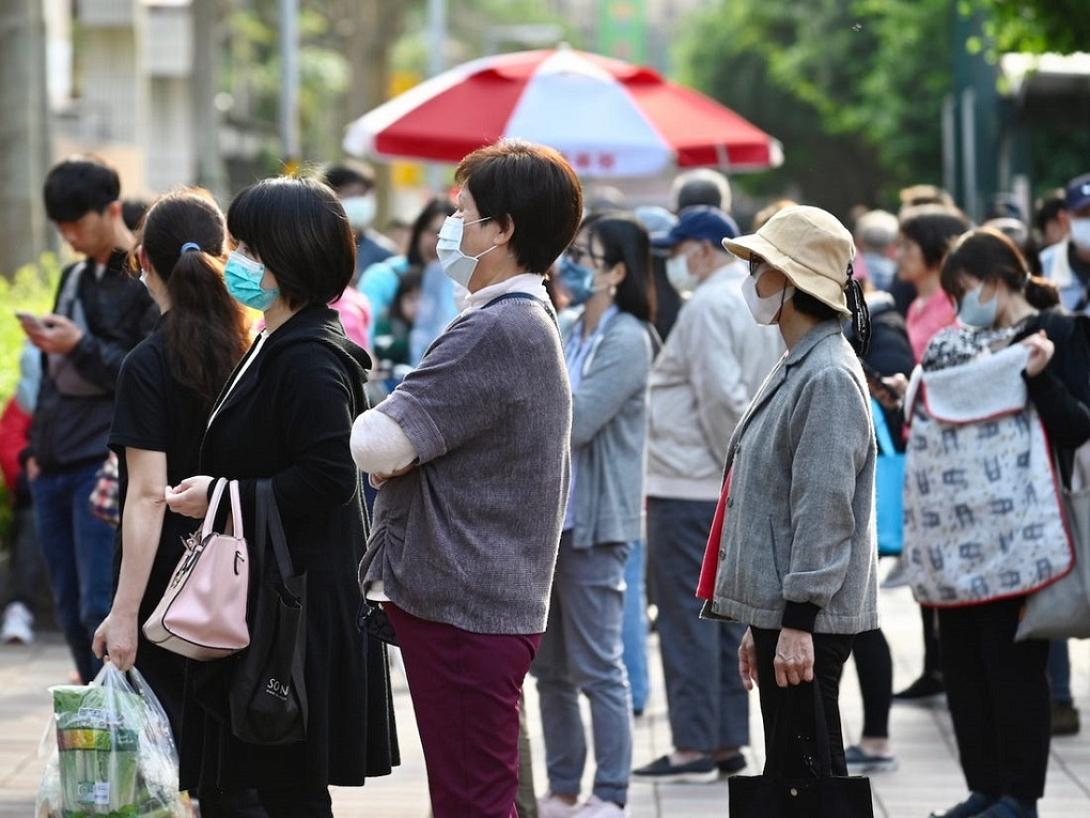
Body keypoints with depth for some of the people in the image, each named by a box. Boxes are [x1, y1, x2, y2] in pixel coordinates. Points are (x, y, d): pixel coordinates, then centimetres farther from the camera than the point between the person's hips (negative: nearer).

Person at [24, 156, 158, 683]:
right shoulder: (75, 277, 18)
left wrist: (82, 346, -19)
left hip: (108, 466, -8)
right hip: (56, 467, 8)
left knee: (101, 609, -13)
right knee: (71, 609, 8)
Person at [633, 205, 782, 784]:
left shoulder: (708, 307, -15)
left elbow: (722, 395, -22)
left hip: (689, 488, -9)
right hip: (741, 489, 9)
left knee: (686, 613, -4)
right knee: (726, 614, 12)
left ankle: (694, 747, -4)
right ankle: (729, 741, 16)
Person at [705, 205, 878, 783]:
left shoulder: (828, 378, -14)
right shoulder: (795, 369, 18)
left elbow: (824, 508, -20)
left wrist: (798, 621, -22)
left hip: (807, 618, -10)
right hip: (777, 609, 10)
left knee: (810, 777, -8)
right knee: (785, 777, 12)